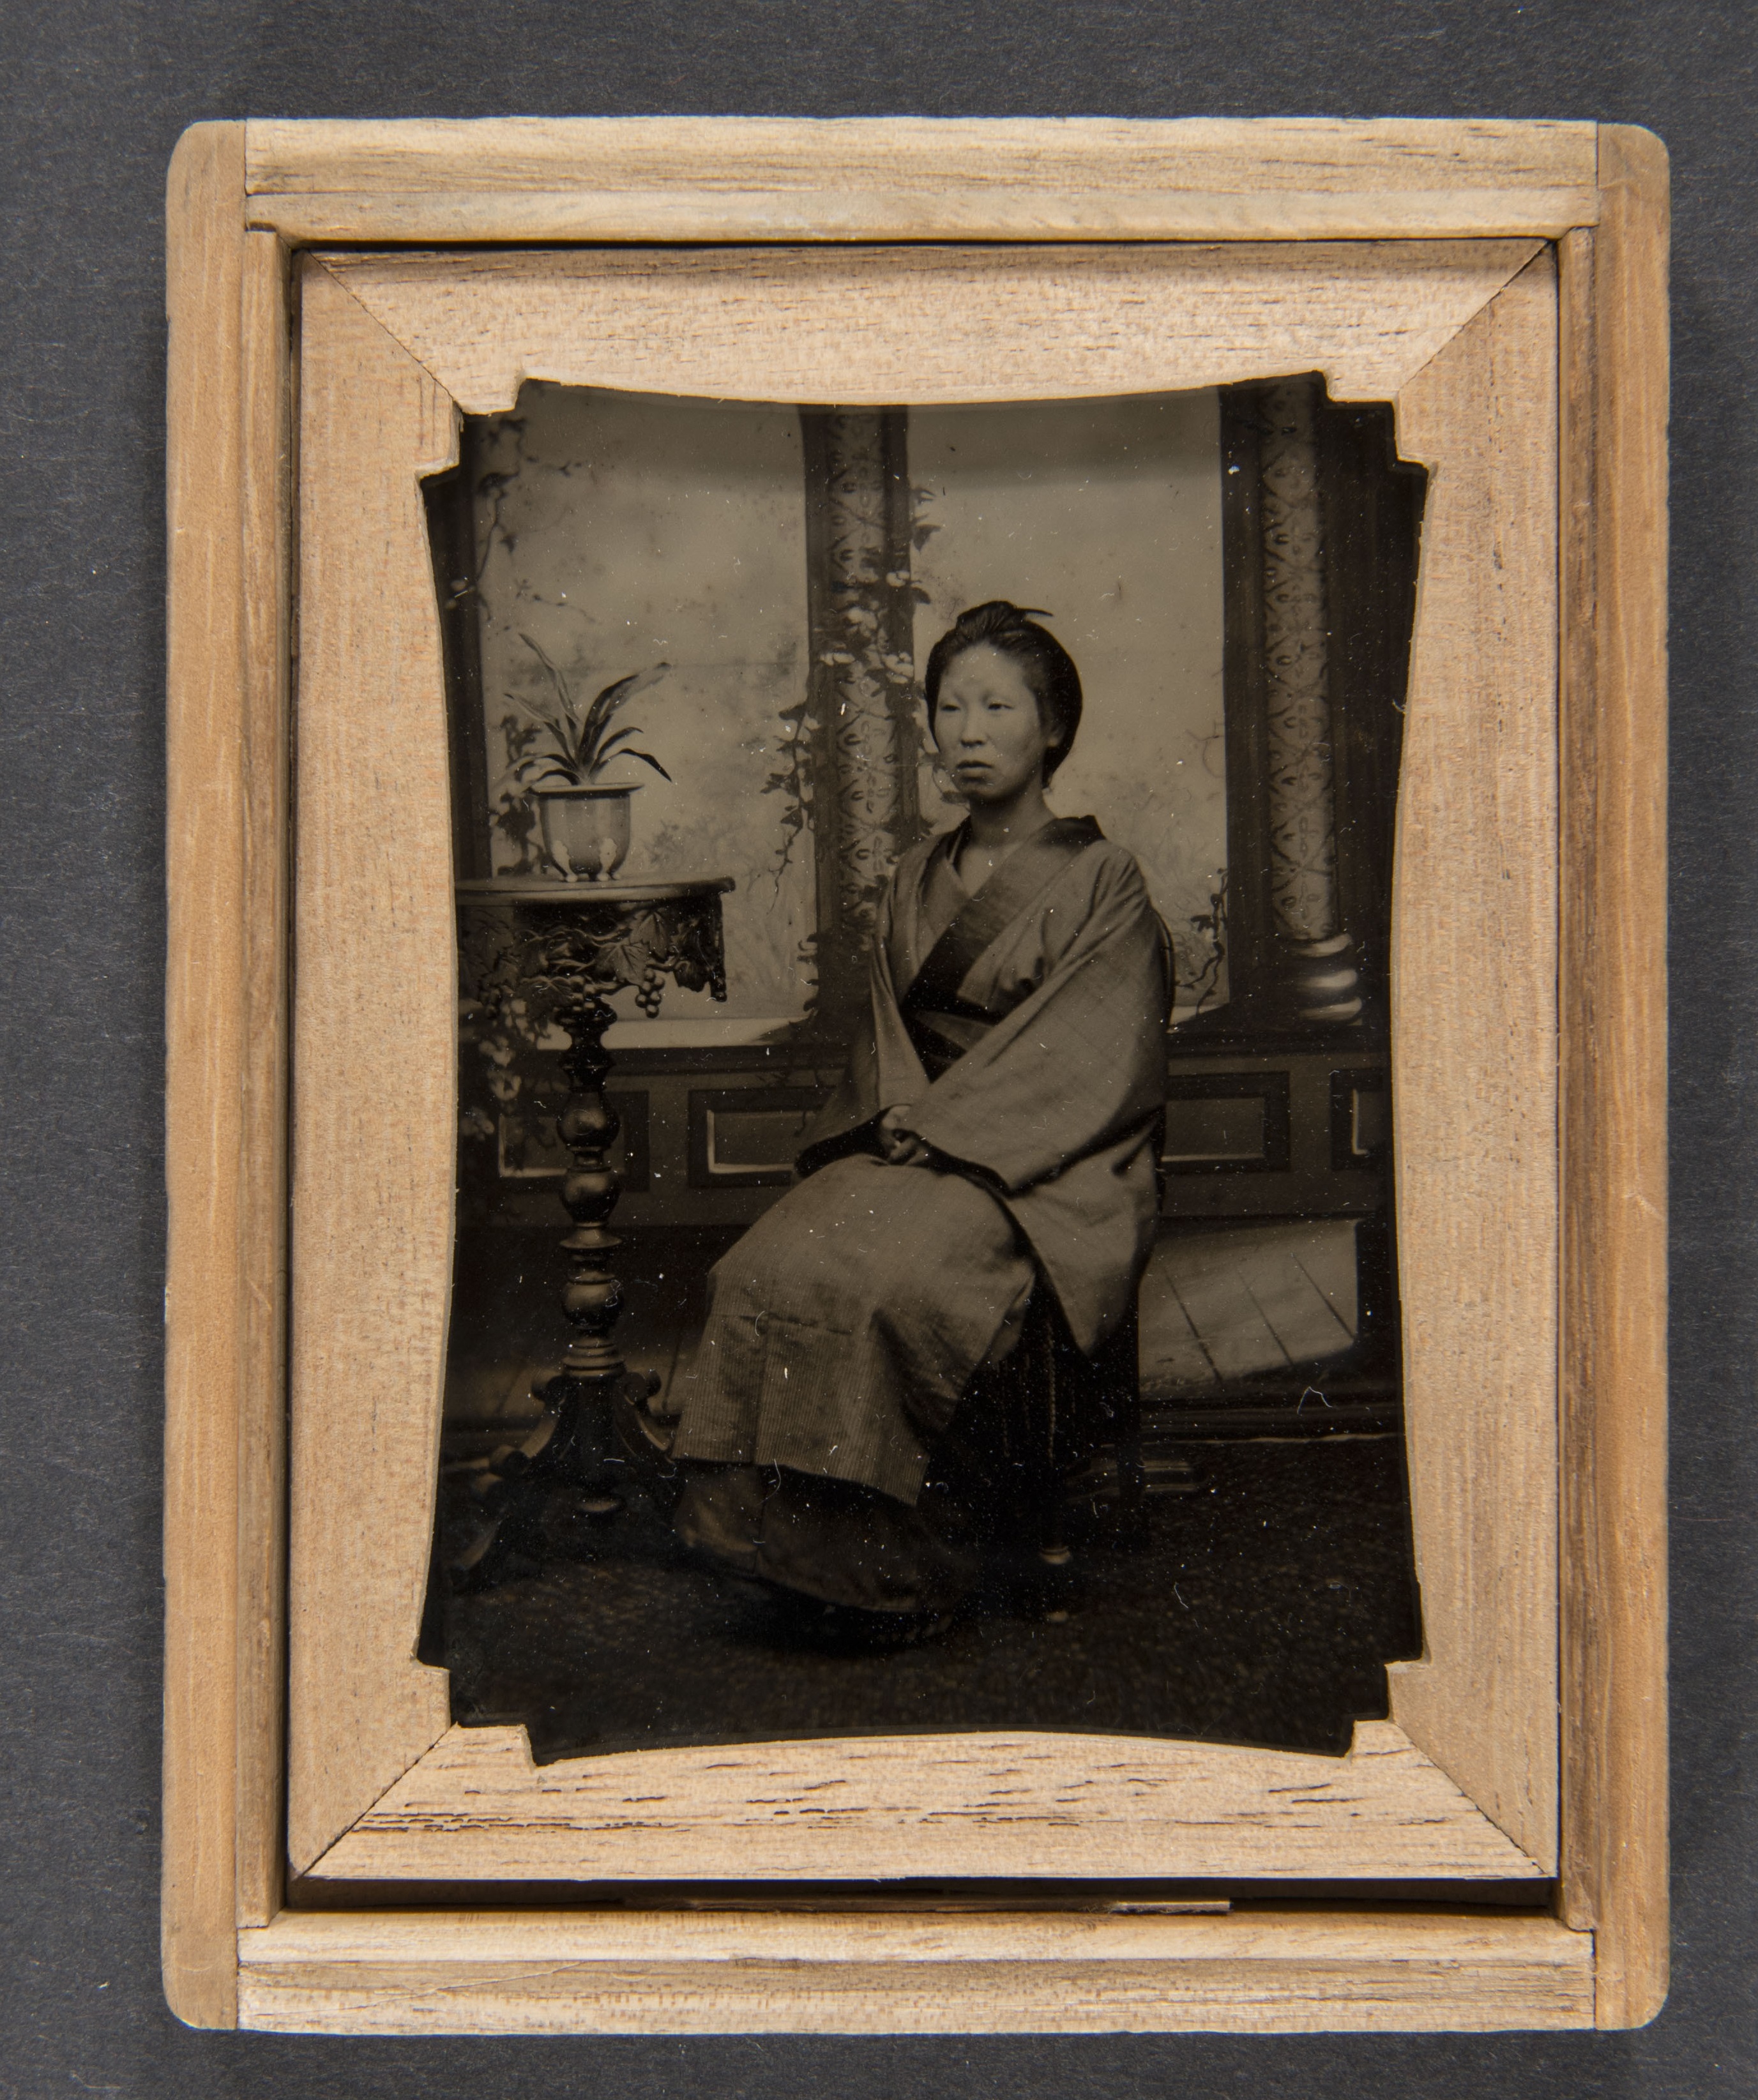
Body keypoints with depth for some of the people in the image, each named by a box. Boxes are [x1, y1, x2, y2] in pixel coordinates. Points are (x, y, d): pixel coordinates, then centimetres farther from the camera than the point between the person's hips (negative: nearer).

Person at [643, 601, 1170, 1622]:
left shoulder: (1101, 878, -1)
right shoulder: (918, 881, 18)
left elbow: (1092, 1061, -8)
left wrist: (942, 1126, -14)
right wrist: (901, 1116, -5)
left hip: (1044, 1163, -5)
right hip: (912, 1139, 6)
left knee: (891, 1278, -31)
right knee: (765, 1269, -22)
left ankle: (893, 1547, -17)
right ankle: (788, 1521, -15)